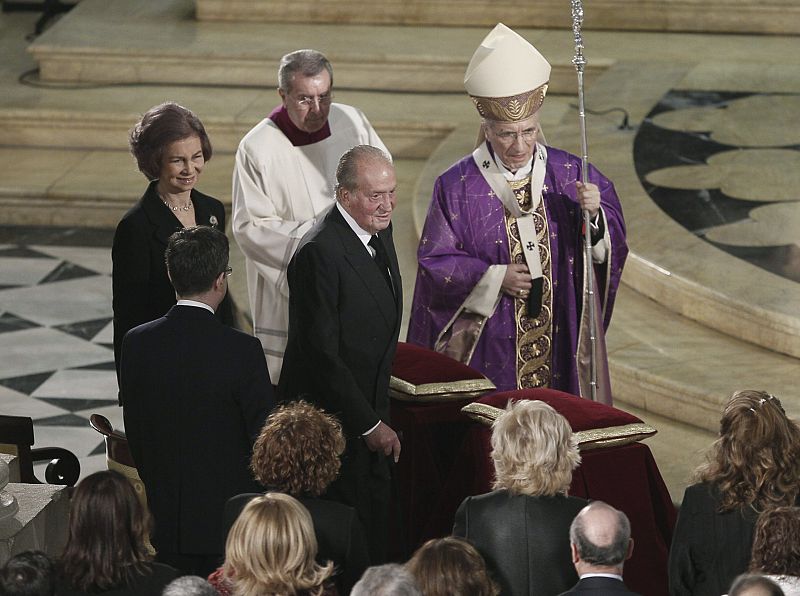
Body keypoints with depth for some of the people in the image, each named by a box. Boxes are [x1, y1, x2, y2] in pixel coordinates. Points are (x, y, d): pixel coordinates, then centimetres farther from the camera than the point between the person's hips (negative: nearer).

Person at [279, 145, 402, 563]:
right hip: (331, 416, -9)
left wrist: (377, 415, 16)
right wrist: (369, 423, -18)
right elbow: (321, 353, -23)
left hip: (367, 411, 9)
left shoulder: (379, 232, 6)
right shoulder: (320, 253, -23)